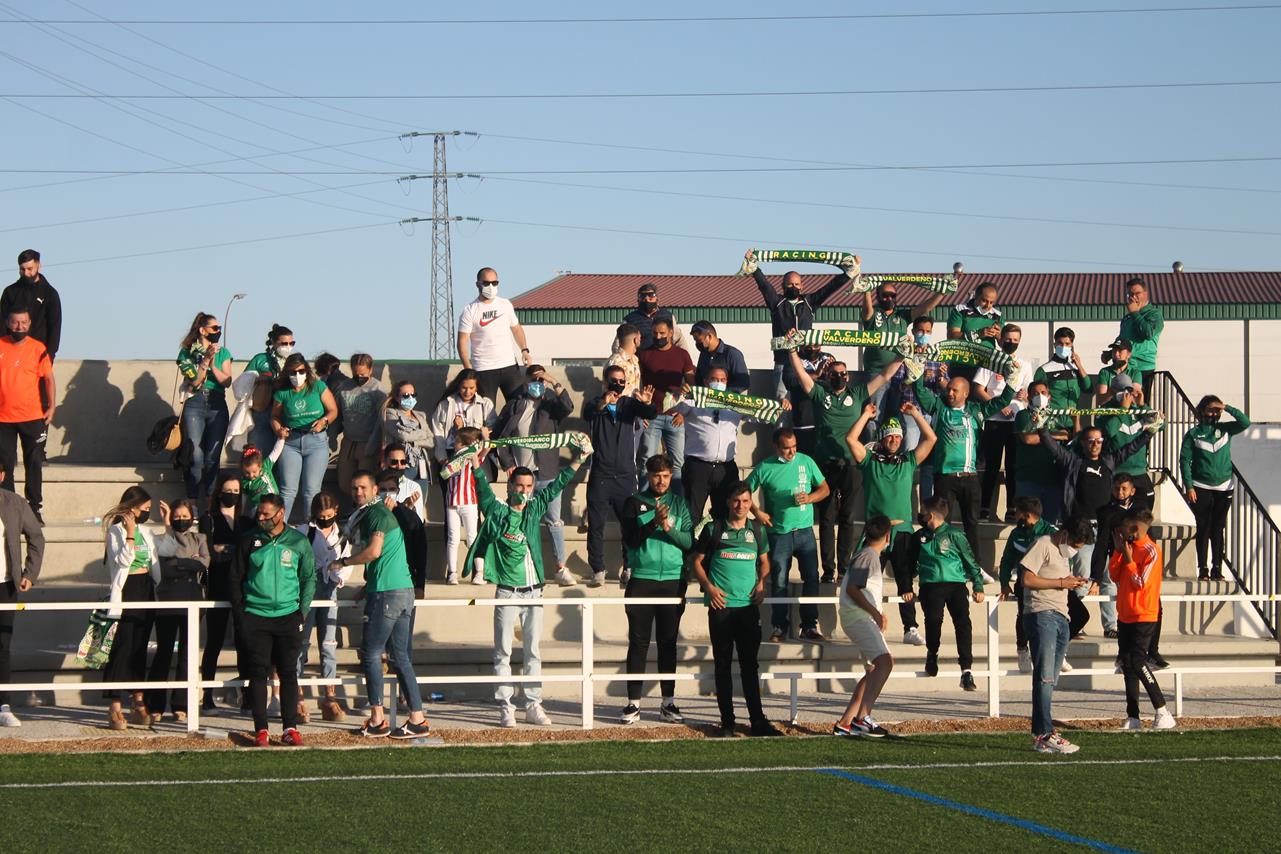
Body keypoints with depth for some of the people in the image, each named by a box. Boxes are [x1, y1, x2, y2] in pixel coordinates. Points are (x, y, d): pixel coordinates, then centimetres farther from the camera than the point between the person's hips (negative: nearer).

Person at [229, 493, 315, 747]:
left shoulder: (299, 542, 3)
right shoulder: (249, 540, 3)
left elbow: (309, 578, 11)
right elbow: (236, 578, 8)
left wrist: (302, 611, 2)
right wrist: (239, 614, 1)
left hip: (289, 616, 0)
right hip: (255, 618, 0)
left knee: (288, 673, 1)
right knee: (258, 674, -1)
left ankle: (290, 729, 4)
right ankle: (260, 730, 2)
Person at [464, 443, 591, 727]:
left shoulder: (534, 510, 11)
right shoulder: (497, 513, -2)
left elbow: (555, 487, 16)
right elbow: (484, 493, -16)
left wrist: (576, 462, 11)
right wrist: (478, 469, -32)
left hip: (534, 591, 5)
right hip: (507, 593, -4)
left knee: (533, 652, 8)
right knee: (503, 653, -2)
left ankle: (534, 706, 12)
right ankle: (505, 708, 0)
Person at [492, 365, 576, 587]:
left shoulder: (551, 404, 4)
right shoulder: (514, 406, 7)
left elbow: (568, 408, -19)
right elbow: (497, 434, 10)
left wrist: (555, 383, -23)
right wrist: (506, 462, 2)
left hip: (547, 474, -1)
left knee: (554, 521, -3)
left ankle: (561, 569, -2)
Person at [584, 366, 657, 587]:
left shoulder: (629, 403, 8)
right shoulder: (595, 404, 2)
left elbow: (649, 414, -9)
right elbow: (587, 414, -20)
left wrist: (647, 403, -33)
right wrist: (603, 404, -42)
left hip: (626, 475, 2)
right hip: (600, 475, -2)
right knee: (596, 525, -2)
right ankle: (598, 571, 2)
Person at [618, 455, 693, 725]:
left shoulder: (679, 504, 10)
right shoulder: (635, 503, 4)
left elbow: (690, 541, 1)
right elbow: (630, 540, -7)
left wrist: (669, 528, -16)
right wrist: (654, 522, -20)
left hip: (673, 581, 2)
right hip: (642, 579, -2)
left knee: (668, 643, 5)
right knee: (638, 642, -2)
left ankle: (668, 702, 10)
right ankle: (633, 703, 0)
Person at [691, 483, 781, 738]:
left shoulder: (757, 531, 10)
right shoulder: (713, 530, 2)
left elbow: (764, 561, 22)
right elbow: (698, 561, 7)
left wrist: (761, 583, 3)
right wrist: (709, 587, -8)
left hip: (749, 605, 2)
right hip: (721, 605, -2)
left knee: (750, 665, 3)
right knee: (723, 665, 2)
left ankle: (758, 720, 6)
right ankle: (727, 722, 7)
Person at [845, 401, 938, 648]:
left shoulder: (909, 460, 14)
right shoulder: (870, 460, 9)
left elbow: (930, 438, 10)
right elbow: (851, 439, -2)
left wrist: (915, 414, 8)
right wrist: (866, 415, 0)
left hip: (902, 531, 2)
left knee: (906, 582, 2)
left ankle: (911, 629, 3)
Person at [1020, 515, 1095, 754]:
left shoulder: (1062, 553, 26)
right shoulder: (1043, 545, -3)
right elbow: (1026, 579, -12)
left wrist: (1071, 583, 12)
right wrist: (1061, 583, -9)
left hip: (1060, 617, 9)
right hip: (1041, 615, -9)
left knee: (1050, 680, 6)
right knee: (1044, 677, -14)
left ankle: (1040, 736, 6)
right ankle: (1045, 735, -18)